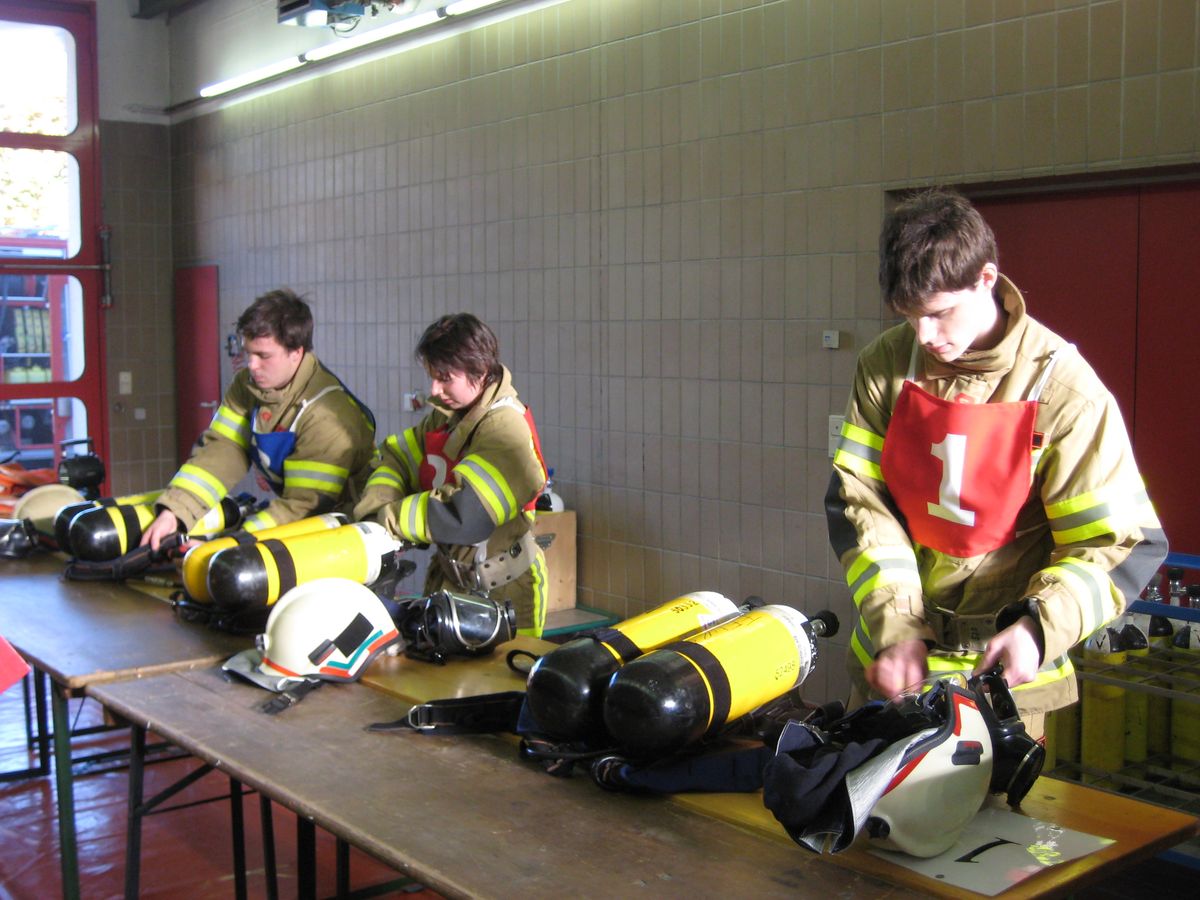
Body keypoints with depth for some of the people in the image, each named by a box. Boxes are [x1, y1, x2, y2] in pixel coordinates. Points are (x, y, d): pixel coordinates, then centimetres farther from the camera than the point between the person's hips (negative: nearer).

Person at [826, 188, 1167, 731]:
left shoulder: (1064, 390, -13)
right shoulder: (886, 365, -4)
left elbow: (1125, 544, -12)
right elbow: (857, 502, -4)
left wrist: (1039, 629, -28)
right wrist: (894, 625, -16)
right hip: (890, 652, 3)